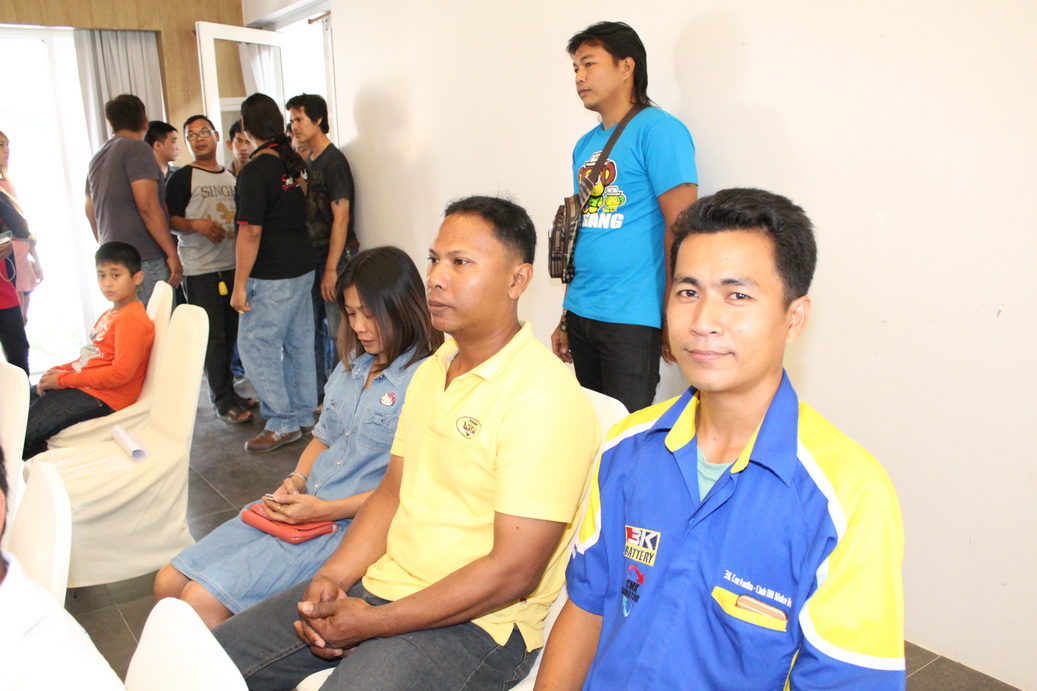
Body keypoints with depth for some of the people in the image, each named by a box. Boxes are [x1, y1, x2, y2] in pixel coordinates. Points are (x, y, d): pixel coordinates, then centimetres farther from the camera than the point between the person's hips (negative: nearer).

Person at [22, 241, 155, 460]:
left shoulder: (131, 320, -17)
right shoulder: (110, 314, 16)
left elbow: (121, 373, -24)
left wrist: (63, 379, -16)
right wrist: (60, 370, 2)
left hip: (103, 397, -10)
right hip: (84, 384, 10)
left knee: (24, 432, -17)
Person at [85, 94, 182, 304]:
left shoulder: (97, 158, 18)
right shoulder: (137, 149, -7)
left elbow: (91, 211, 24)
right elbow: (147, 206, -16)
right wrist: (172, 254, -14)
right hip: (145, 261, -8)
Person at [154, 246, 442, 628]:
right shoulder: (352, 367, 14)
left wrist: (325, 510, -19)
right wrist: (296, 480, 2)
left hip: (349, 526, -8)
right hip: (300, 507, 8)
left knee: (202, 600, -15)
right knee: (168, 584, 5)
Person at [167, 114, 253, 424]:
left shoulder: (232, 177, 17)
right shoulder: (183, 177, -1)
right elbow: (169, 220, -6)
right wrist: (196, 225, -23)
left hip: (234, 265, 6)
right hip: (200, 269, -6)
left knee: (231, 332, 11)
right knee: (212, 337, -4)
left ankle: (227, 390, 24)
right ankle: (222, 400, 6)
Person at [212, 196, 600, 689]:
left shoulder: (545, 395, -20)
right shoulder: (430, 371, 9)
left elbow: (514, 572, -21)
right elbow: (392, 494, 13)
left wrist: (374, 623, -17)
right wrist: (332, 578, -3)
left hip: (476, 620, -7)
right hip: (380, 582, 7)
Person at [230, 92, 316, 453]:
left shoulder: (255, 171, -16)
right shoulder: (293, 163, 8)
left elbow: (251, 231, -19)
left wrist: (239, 284, -16)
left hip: (272, 276, -8)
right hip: (302, 267, 9)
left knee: (255, 346, 0)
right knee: (298, 343, 14)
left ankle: (283, 423, 5)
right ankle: (304, 416, 24)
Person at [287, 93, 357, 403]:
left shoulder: (333, 161, -11)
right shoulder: (310, 161, 14)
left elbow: (341, 217, -17)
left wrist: (331, 268, -20)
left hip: (336, 257, -9)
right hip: (314, 257, 9)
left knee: (338, 329, -3)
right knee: (315, 327, 14)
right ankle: (321, 392, 26)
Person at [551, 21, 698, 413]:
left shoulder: (658, 130, -8)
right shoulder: (585, 145, 15)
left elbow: (680, 226, -13)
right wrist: (566, 317, 18)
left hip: (632, 320, -7)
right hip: (581, 314, 8)